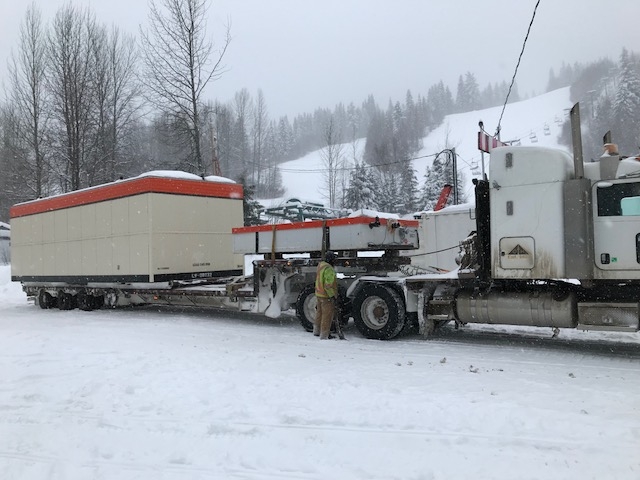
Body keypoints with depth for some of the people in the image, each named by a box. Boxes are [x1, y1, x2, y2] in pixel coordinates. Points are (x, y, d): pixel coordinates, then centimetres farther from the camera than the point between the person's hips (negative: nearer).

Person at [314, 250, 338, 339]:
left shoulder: (320, 266, 7)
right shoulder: (329, 269, -22)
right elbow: (329, 285, -26)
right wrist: (334, 297, -21)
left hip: (318, 294, 10)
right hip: (327, 296, -9)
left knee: (320, 313, 22)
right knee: (327, 315, 0)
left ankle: (317, 331, 35)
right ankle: (324, 335, 6)